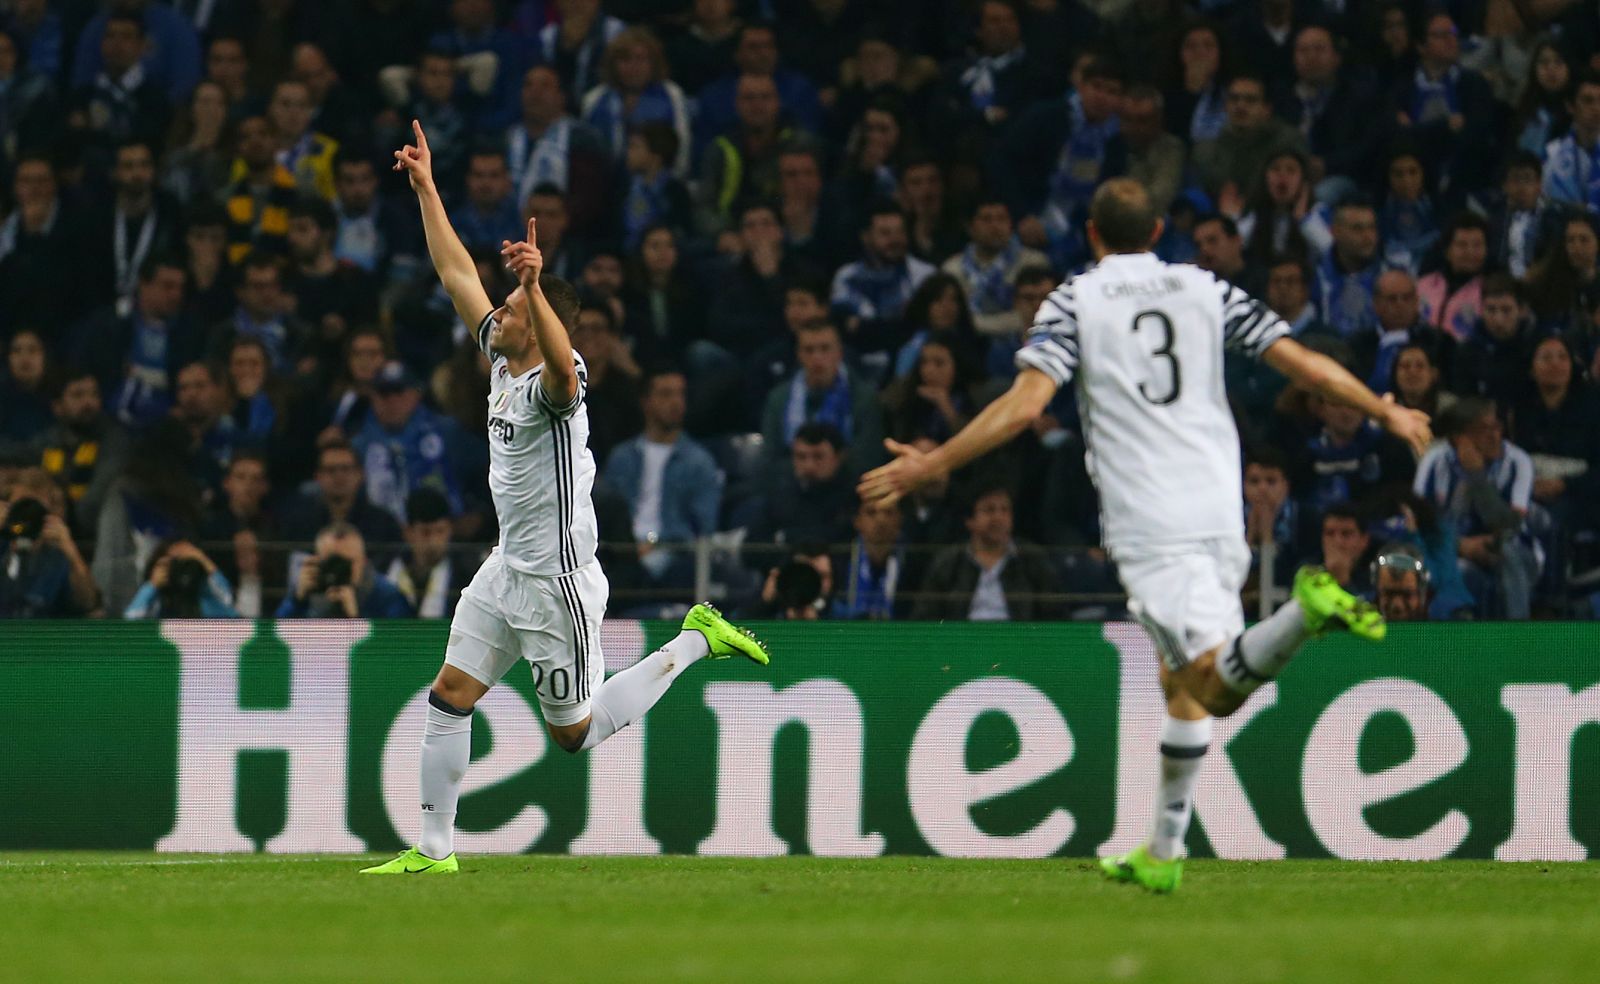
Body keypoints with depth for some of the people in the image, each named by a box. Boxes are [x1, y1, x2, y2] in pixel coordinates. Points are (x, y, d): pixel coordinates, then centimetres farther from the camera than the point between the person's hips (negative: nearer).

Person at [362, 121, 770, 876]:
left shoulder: (552, 382, -20)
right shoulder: (502, 357, 4)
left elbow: (563, 365, -47)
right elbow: (456, 273, 11)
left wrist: (535, 286, -61)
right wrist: (425, 188, 9)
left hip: (557, 581, -8)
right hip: (507, 569, 8)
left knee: (576, 733, 3)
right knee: (449, 696, 3)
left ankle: (695, 642, 17)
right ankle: (434, 849, 9)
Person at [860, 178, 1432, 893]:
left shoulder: (1074, 302, 3)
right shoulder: (1205, 290, 13)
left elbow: (1025, 404, -10)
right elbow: (1304, 364, 11)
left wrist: (932, 465, -3)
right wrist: (1388, 413, 25)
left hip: (1146, 523, -5)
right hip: (1218, 508, 5)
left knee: (1219, 684, -14)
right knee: (1180, 679, 17)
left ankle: (1305, 611, -43)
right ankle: (1163, 853, 18)